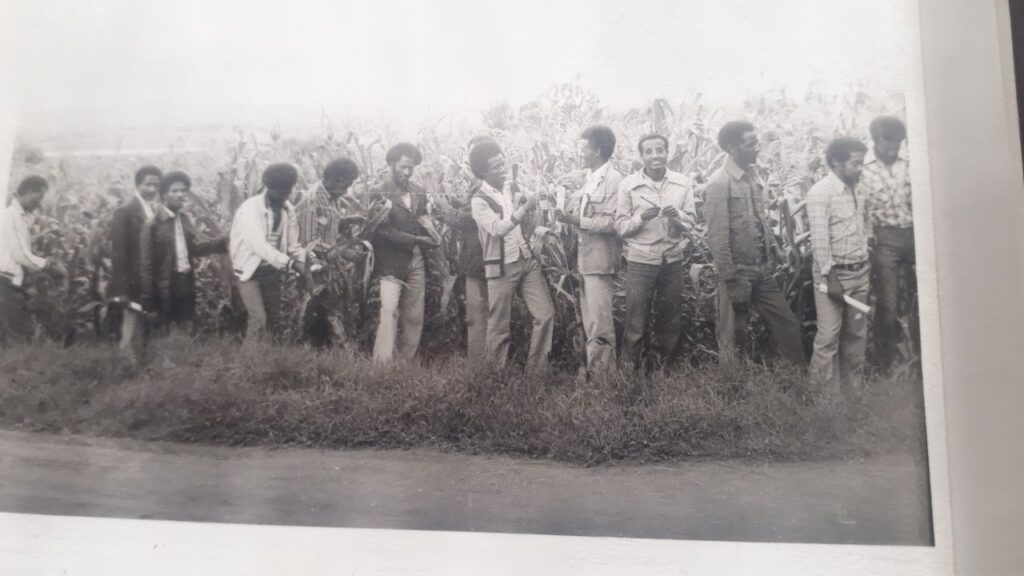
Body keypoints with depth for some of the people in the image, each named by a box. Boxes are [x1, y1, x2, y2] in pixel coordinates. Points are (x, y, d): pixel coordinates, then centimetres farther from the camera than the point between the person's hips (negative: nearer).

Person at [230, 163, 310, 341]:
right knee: (259, 319, -15)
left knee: (274, 320, 10)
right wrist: (291, 264, -36)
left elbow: (294, 244, 0)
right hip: (250, 271, -5)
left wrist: (303, 268, -17)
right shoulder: (250, 209, -21)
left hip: (272, 271, 6)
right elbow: (259, 246, -31)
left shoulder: (288, 210, -3)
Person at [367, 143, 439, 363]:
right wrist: (416, 240, -16)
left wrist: (431, 234, -5)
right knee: (389, 312, -16)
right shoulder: (379, 194, -7)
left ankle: (405, 363, 17)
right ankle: (383, 365, -14)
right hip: (392, 263, -6)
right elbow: (383, 231, -13)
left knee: (415, 318, 8)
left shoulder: (418, 192, 10)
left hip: (417, 261, 6)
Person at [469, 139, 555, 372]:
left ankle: (536, 370, 12)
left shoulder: (508, 193, 10)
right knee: (500, 327, 2)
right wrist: (525, 208, -30)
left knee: (546, 314, 1)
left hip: (527, 261, 6)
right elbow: (498, 228, -25)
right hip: (502, 268, -6)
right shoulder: (479, 201, -10)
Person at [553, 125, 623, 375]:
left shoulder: (613, 179, -12)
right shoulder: (590, 178, 11)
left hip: (600, 259, -9)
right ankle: (595, 369, 25)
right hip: (586, 257, 9)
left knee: (599, 322, -4)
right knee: (590, 321, 15)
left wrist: (573, 220, -19)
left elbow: (610, 223, -17)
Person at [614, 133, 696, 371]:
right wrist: (641, 217, -21)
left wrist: (677, 216, -16)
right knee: (635, 322, 2)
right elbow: (620, 226, -3)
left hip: (673, 260, 3)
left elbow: (690, 224, 4)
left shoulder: (683, 183, 2)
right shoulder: (628, 184, -4)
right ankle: (629, 367, 18)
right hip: (640, 261, -3)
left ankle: (661, 364, 33)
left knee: (670, 320, 14)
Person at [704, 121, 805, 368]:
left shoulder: (752, 174, 5)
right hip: (739, 274, -7)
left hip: (763, 272, 7)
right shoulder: (719, 183, -18)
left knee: (788, 325, 12)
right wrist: (732, 282, -18)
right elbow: (717, 238, -19)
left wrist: (775, 248, 8)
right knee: (733, 339, 7)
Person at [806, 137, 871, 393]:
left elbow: (862, 230, 16)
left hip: (859, 272, 7)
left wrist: (868, 266, 13)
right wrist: (830, 277, -17)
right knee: (828, 336, -5)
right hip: (834, 273, -7)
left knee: (857, 333, 11)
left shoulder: (856, 189, 11)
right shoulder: (820, 192, -12)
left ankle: (852, 386, 22)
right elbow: (820, 239, -15)